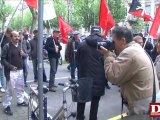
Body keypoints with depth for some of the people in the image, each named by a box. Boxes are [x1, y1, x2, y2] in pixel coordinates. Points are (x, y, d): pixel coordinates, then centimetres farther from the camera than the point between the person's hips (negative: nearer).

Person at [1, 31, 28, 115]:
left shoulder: (20, 46, 9)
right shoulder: (7, 46, -10)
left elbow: (24, 55, 20)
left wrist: (23, 54, -4)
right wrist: (10, 66, -20)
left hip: (20, 70, 7)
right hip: (11, 72, -7)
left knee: (20, 87, 17)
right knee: (10, 89, -3)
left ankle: (20, 101, 35)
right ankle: (6, 106, 9)